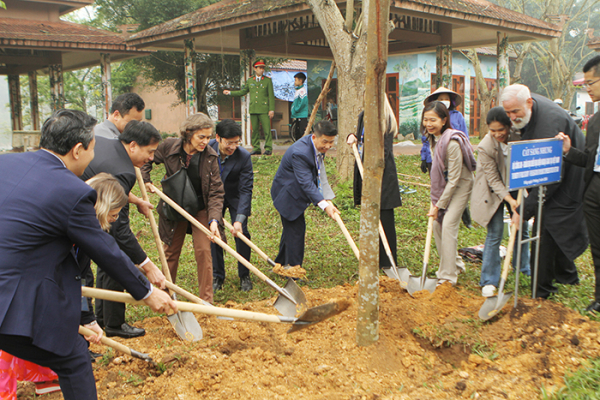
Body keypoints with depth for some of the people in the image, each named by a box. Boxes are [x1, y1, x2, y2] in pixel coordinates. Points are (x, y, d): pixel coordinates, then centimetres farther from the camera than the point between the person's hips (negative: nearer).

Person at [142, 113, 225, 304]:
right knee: (172, 250, 12)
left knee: (203, 250, -7)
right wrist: (146, 181, -6)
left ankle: (206, 300, 3)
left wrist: (214, 219, -29)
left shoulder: (210, 157, -18)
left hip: (200, 209, -1)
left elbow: (216, 191, -18)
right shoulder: (169, 146, -17)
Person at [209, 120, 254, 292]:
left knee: (241, 233, -7)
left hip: (236, 197, -2)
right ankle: (217, 277, 13)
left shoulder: (244, 156, -28)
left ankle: (244, 276, 12)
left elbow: (246, 190, -26)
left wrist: (239, 219, -34)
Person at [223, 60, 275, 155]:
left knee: (267, 129, -8)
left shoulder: (268, 80, 5)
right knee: (254, 130, 4)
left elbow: (271, 96, 1)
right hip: (253, 110, 3)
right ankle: (256, 149, 11)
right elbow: (242, 92, 22)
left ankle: (268, 149, -4)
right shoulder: (250, 81, 14)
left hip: (264, 110, -3)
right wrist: (230, 93, 13)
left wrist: (271, 109, -6)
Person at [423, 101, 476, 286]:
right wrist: (434, 200, 5)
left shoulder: (452, 143, -27)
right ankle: (456, 264, 26)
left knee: (448, 225, -15)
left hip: (461, 186, -9)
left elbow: (454, 179, -24)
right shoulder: (434, 138, -1)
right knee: (437, 224, 8)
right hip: (444, 186, 9)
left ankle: (448, 276, -7)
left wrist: (439, 205, -19)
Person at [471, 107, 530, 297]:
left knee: (522, 228, 12)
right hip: (493, 192, -4)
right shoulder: (485, 147, -26)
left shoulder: (519, 136, -17)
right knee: (494, 234, -6)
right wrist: (510, 200, -30)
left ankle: (524, 267, 36)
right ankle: (489, 281, 2)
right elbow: (493, 180, -21)